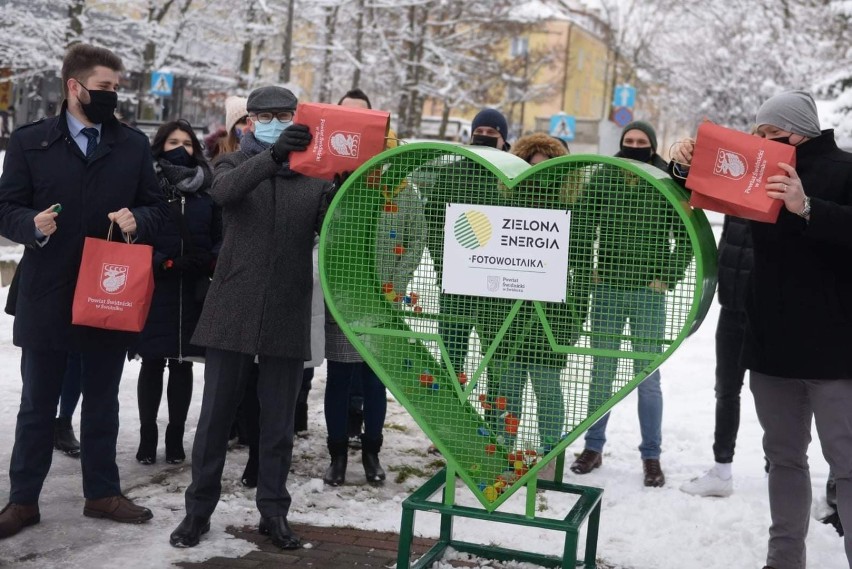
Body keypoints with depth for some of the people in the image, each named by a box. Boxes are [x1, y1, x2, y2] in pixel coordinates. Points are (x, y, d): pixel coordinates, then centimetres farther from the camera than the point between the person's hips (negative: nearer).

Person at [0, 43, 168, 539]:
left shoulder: (135, 145, 6)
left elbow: (157, 207, 7)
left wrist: (137, 219, -15)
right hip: (48, 296, -2)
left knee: (103, 402, 13)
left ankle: (102, 492, 26)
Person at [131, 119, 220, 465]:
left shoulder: (207, 189, 8)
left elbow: (220, 238, 10)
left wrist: (210, 261, -9)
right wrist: (161, 262, -16)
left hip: (194, 292, 2)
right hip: (155, 288, -2)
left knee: (182, 365, 8)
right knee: (152, 363, 4)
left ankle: (175, 437, 17)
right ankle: (147, 437, 14)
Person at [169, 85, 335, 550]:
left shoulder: (313, 174, 9)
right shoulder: (233, 164, 6)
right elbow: (224, 190, -19)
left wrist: (343, 189, -26)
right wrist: (273, 154, -35)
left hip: (288, 316, 1)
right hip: (233, 311, -1)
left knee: (278, 423, 9)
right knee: (215, 416, 6)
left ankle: (274, 512, 22)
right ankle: (198, 509, 19)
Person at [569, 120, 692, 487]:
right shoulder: (603, 178, 3)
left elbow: (687, 237, 3)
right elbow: (581, 223, 8)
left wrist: (668, 278, -3)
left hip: (648, 293, -2)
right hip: (607, 289, 2)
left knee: (648, 378, 3)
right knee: (601, 372, 9)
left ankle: (651, 456, 13)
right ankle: (593, 447, 20)